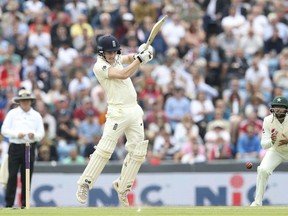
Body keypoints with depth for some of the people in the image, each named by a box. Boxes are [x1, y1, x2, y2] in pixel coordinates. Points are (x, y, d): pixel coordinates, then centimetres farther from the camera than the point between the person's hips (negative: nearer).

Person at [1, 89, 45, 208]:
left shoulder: (36, 115, 11)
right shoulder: (12, 113, 5)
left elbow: (41, 133, 8)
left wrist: (34, 135, -14)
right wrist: (16, 134, -15)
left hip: (30, 148, 2)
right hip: (15, 147, -2)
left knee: (27, 176, 2)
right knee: (12, 175, -8)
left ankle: (24, 204, 8)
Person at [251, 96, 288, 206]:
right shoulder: (268, 120, -19)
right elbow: (264, 145, -19)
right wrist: (271, 141, -42)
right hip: (275, 151, 0)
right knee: (263, 170, -22)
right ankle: (257, 202, -12)